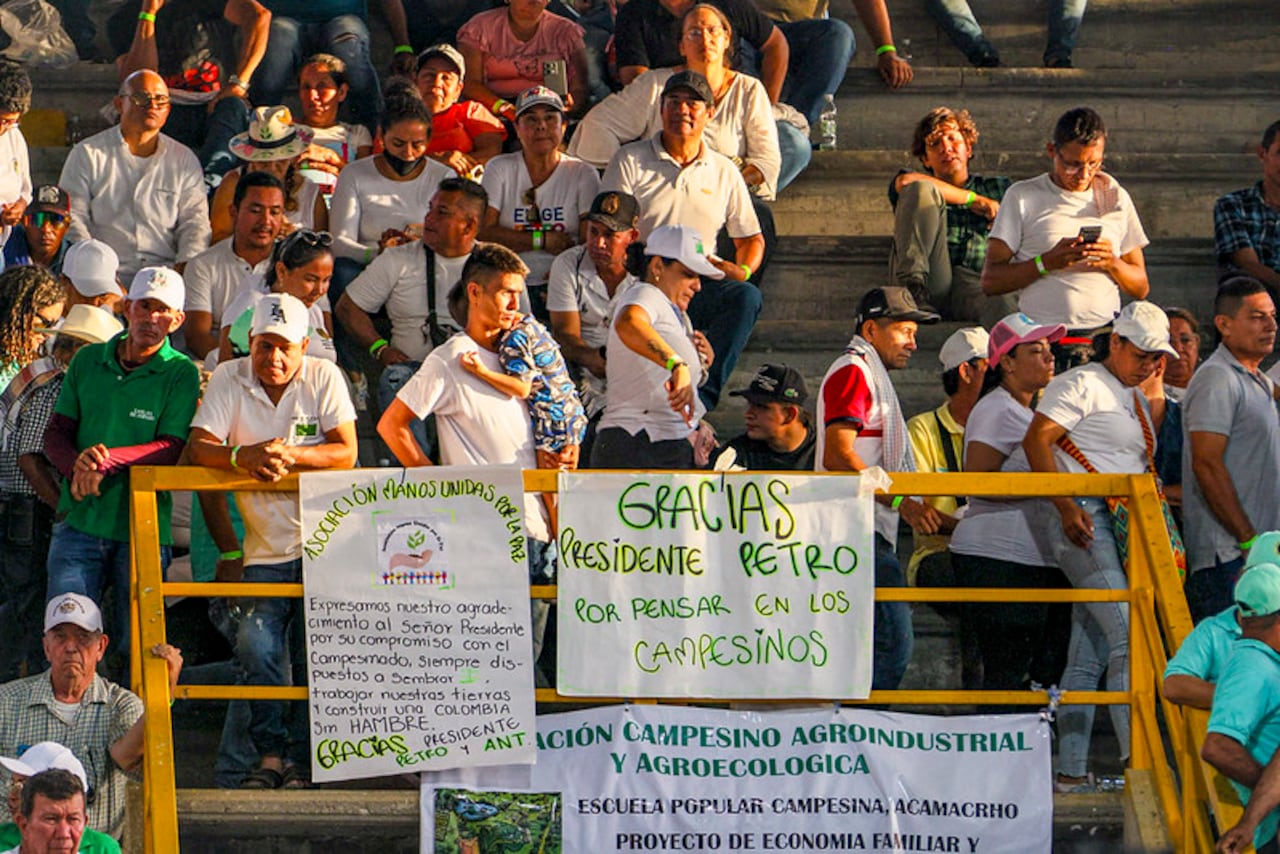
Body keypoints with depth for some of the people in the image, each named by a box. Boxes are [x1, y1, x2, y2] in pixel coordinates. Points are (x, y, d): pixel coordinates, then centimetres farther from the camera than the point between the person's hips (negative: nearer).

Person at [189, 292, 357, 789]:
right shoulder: (229, 379, 0)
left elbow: (346, 453, -8)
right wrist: (242, 456, -26)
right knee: (256, 646, -11)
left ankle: (303, 757, 8)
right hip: (263, 547, 1)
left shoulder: (324, 379, -2)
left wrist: (290, 454, -23)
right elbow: (198, 449, -7)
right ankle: (269, 753, -1)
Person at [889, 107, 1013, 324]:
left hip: (972, 281, 0)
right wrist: (973, 199, 4)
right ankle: (912, 283, -31)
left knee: (1002, 305, -38)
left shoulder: (998, 188, 33)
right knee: (921, 189, -16)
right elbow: (906, 181, 0)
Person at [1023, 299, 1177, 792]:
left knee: (1089, 655, 7)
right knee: (1128, 637, -18)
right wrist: (1067, 507, -21)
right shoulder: (1083, 385, -4)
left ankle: (1072, 772, 7)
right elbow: (1036, 439, -14)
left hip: (1121, 528, 9)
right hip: (1084, 520, -9)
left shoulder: (1135, 400, 24)